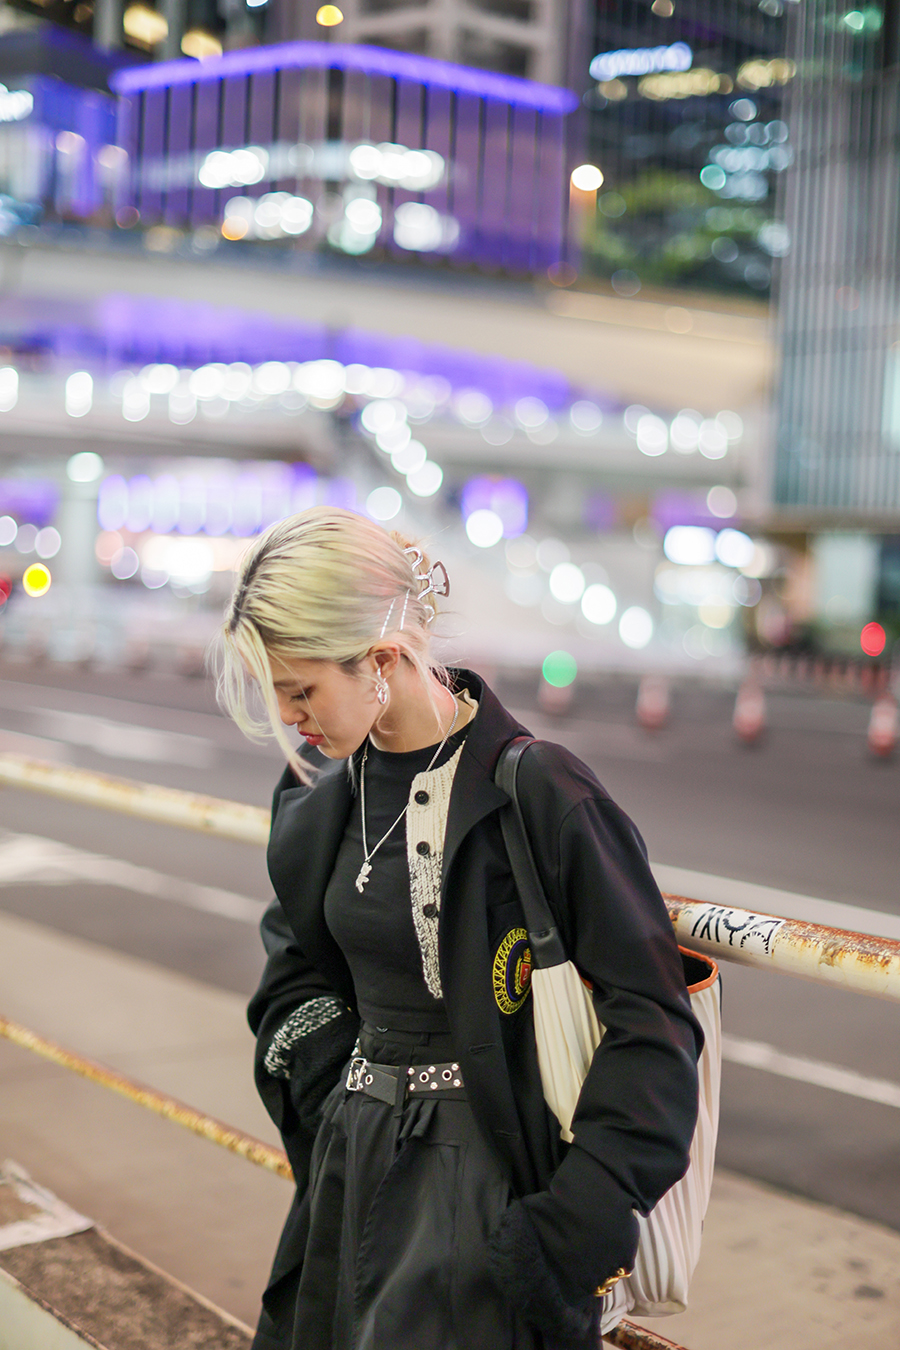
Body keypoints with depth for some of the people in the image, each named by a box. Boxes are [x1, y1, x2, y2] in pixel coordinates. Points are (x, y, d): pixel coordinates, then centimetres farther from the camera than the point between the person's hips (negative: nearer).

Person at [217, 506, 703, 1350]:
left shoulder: (539, 792, -18)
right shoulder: (322, 789, 2)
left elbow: (651, 1022, -16)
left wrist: (584, 1216, -19)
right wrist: (335, 1089, 3)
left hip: (494, 1177, -6)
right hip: (357, 1164, 6)